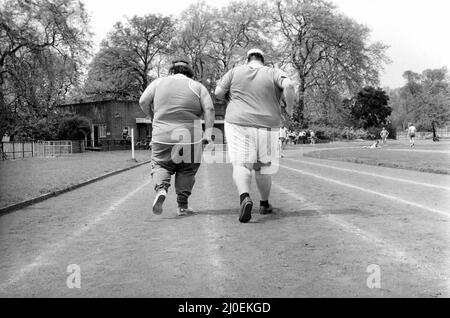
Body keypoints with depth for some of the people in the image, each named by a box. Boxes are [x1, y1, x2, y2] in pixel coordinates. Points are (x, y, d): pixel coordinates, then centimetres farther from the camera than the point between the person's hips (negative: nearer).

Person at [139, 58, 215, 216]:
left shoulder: (159, 82, 9)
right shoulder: (198, 86, 7)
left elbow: (143, 101, 1)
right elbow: (209, 109, -5)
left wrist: (154, 117, 15)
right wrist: (208, 132, -9)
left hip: (162, 134, 0)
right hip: (189, 136, 0)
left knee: (161, 165, 15)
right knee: (186, 170, 13)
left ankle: (161, 188, -12)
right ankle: (182, 205, 14)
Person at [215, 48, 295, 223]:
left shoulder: (234, 72, 6)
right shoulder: (274, 73, 5)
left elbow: (218, 93, 2)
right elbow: (288, 86, -13)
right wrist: (290, 107, 0)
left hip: (239, 125, -1)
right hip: (266, 127, 1)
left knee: (240, 165, -6)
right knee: (263, 167, 15)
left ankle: (244, 197, -32)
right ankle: (264, 204, 27)